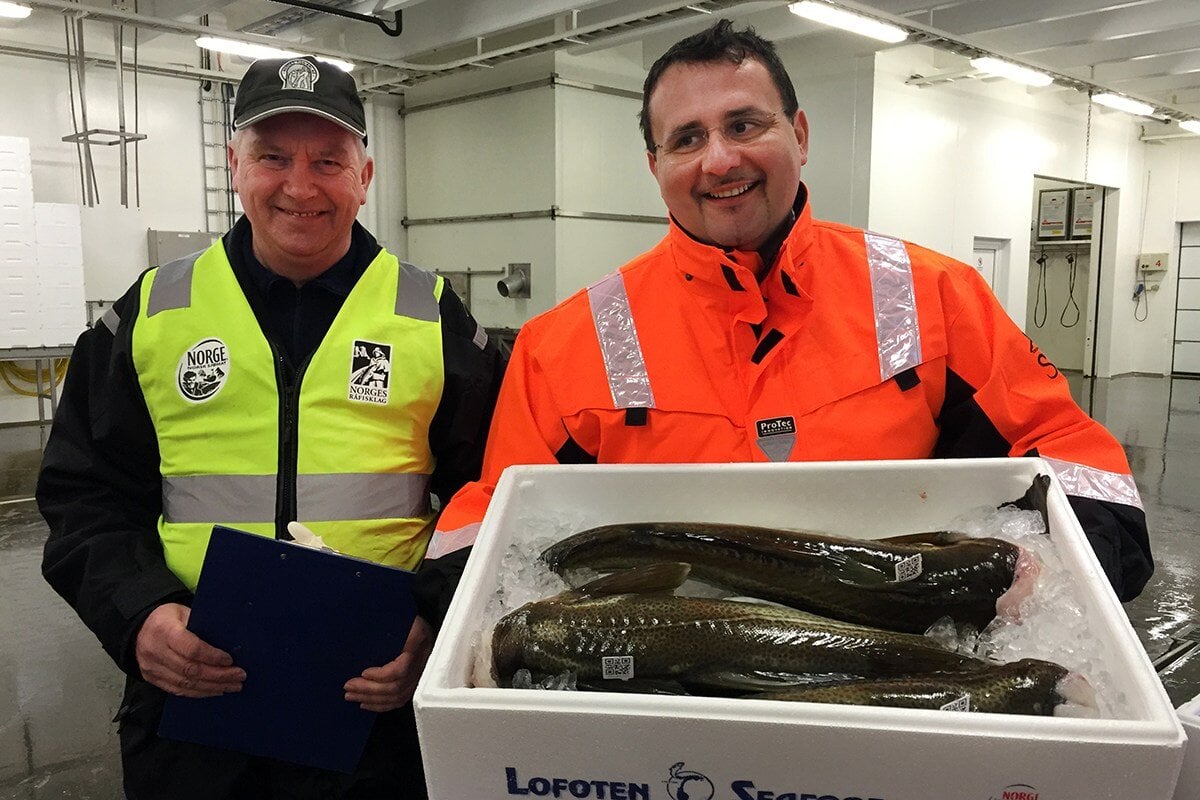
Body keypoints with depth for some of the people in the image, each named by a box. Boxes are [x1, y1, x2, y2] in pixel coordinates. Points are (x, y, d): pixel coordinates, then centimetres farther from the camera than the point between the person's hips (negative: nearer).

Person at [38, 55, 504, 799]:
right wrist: (138, 613, -9)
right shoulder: (153, 313, 4)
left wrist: (439, 628, -12)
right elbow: (86, 494, 7)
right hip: (188, 692, 2)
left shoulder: (434, 318, 0)